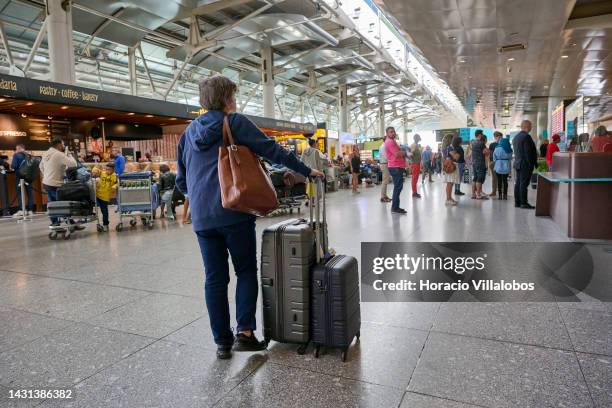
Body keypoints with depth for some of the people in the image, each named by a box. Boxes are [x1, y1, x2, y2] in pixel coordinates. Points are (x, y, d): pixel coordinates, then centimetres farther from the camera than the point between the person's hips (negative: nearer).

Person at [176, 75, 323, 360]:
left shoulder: (189, 131, 15)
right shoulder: (235, 122, -1)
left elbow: (181, 180, 18)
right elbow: (272, 150, -5)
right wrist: (306, 170, 1)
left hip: (202, 218, 5)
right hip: (235, 212, -4)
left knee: (214, 278, 9)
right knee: (246, 271, 9)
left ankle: (222, 342, 16)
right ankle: (244, 332, 1)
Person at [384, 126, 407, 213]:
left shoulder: (392, 141, 21)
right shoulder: (390, 141, -13)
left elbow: (398, 152, 24)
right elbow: (397, 154, -21)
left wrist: (403, 152, 4)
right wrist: (405, 152, -4)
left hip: (397, 167, 11)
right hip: (396, 167, -11)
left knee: (398, 187, 14)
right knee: (398, 187, -10)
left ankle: (395, 207, 20)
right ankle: (395, 208, -8)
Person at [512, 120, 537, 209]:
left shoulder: (515, 137, 14)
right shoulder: (526, 136, -15)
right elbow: (528, 152, -18)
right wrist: (531, 164, -15)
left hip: (518, 164, 9)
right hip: (526, 164, -9)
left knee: (518, 183, 10)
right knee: (524, 184, -7)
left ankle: (517, 202, 14)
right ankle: (523, 203, -5)